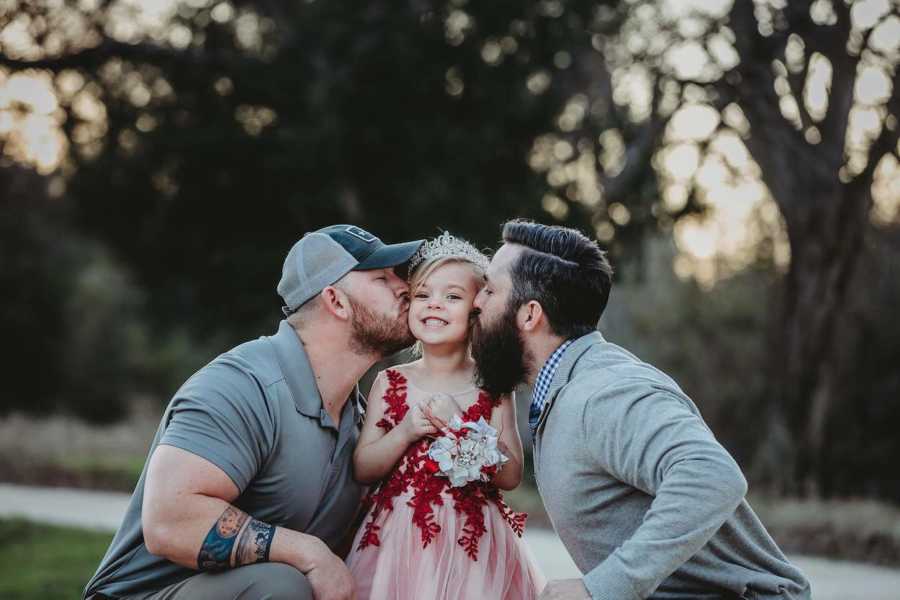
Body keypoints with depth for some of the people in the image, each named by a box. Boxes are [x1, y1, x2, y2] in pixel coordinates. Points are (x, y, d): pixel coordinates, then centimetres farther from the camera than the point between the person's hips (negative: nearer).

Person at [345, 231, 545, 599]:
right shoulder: (390, 383, 2)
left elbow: (511, 476, -6)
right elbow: (362, 470, 1)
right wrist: (405, 433, -15)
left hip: (473, 542, -1)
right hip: (399, 539, 1)